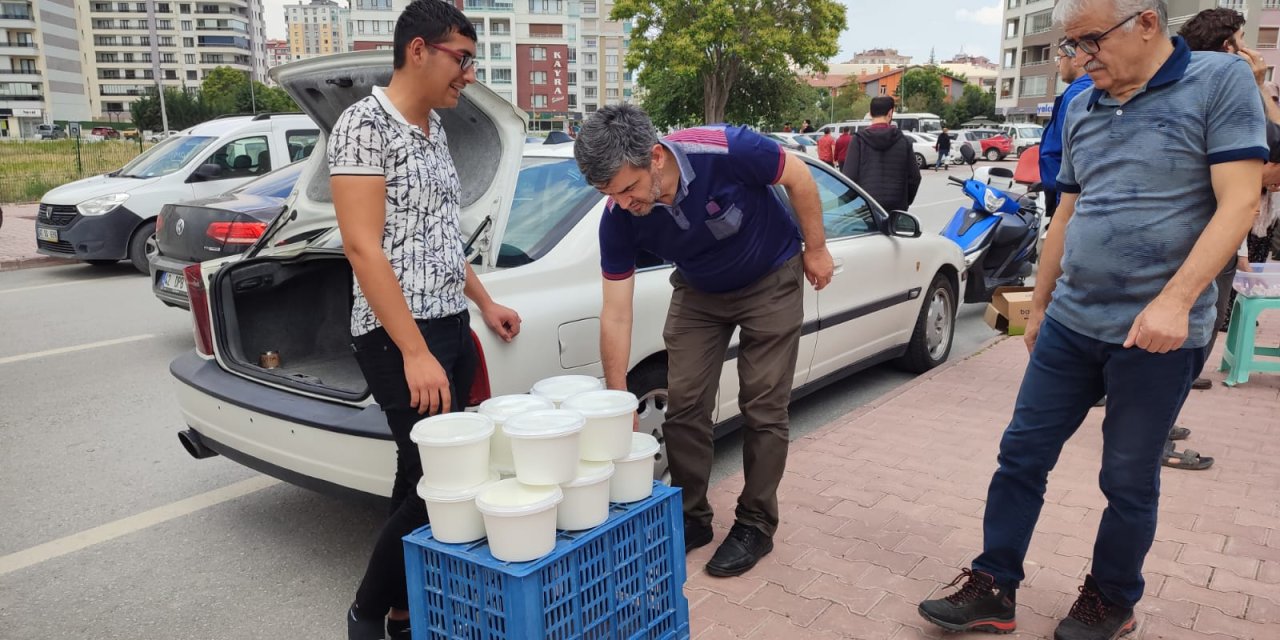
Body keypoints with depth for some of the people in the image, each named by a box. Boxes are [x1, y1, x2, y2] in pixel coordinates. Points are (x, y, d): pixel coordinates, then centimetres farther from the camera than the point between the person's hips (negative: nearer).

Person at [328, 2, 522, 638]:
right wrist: (415, 352, -22)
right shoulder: (365, 123, -11)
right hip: (399, 338, -8)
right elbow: (363, 246, -18)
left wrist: (485, 304, 23)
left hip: (452, 329, 8)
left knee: (428, 478, 11)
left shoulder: (433, 130, 15)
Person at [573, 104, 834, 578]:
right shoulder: (618, 218, -25)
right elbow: (616, 314, -20)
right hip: (698, 291, 3)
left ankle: (756, 525, 15)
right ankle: (692, 518, 18)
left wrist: (815, 249, -8)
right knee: (683, 405, 0)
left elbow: (798, 176, -16)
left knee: (763, 408, -2)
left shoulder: (727, 150, -36)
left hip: (770, 281, -3)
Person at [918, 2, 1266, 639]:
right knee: (1021, 456, 6)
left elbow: (1238, 203, -13)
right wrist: (1039, 306, 19)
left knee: (1128, 480, 9)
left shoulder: (1222, 80, -6)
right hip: (1070, 325, 5)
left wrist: (1174, 301, -23)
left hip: (1156, 334, -5)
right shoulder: (1081, 110, 10)